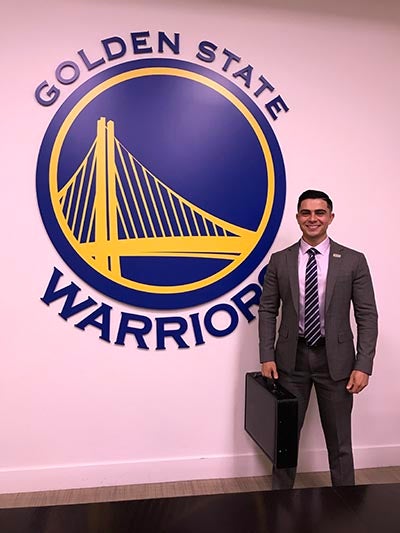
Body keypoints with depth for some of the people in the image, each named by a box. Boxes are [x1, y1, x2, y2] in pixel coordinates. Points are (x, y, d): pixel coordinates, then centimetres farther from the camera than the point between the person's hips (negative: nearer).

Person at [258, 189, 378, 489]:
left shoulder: (353, 261, -2)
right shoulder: (280, 260, 2)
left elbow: (367, 316, -2)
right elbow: (268, 311, 4)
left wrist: (363, 365, -8)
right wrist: (267, 357, -3)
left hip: (336, 359, -1)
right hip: (292, 358, 1)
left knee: (339, 439, 12)